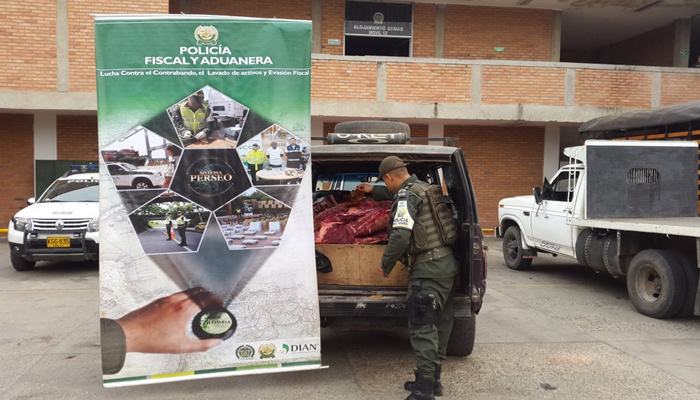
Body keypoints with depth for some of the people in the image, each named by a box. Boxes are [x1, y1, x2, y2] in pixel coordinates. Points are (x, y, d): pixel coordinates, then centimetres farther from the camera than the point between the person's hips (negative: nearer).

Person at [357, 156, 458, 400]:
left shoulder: (406, 196, -14)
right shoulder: (424, 187, 15)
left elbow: (401, 236, -25)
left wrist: (386, 264, -11)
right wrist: (373, 191, 50)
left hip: (429, 270, -10)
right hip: (447, 263, 10)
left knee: (422, 328, -6)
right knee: (440, 324, 15)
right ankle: (433, 380, 27)